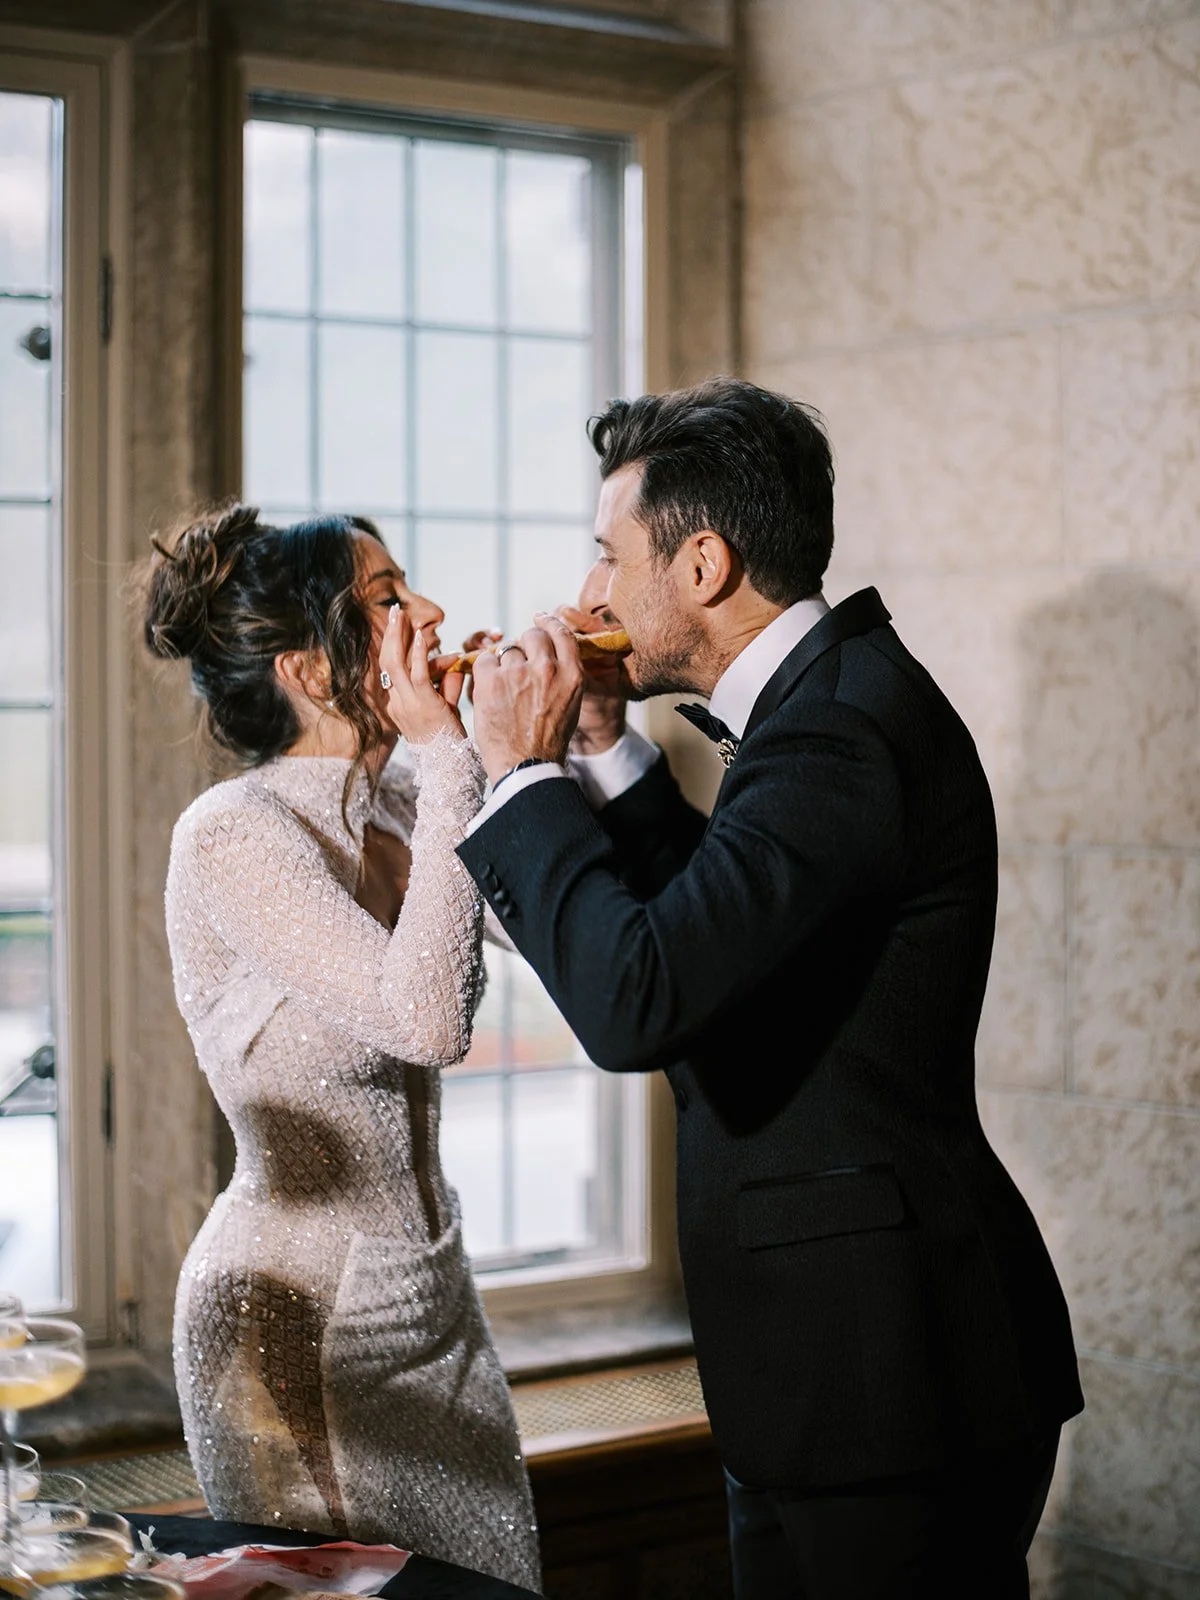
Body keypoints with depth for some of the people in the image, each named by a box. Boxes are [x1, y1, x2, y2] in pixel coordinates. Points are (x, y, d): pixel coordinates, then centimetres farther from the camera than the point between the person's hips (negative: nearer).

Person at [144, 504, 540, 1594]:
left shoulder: (400, 807, 5)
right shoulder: (233, 835, -18)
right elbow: (428, 1020, -28)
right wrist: (452, 761, -23)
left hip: (430, 1293, 8)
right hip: (297, 1313, -7)